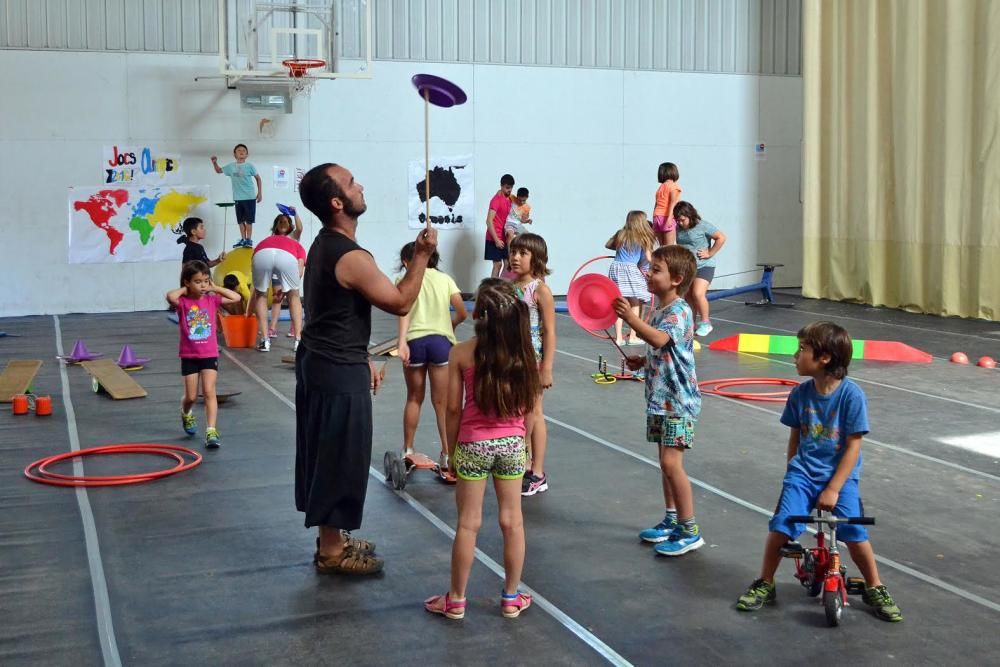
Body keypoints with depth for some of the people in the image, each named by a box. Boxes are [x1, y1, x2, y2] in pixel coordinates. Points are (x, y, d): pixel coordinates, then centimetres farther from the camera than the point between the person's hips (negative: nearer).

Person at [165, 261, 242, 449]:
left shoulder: (211, 300, 0)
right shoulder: (182, 302, -8)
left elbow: (236, 298, -6)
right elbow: (170, 296, -31)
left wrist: (215, 288, -3)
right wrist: (184, 290, -12)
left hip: (209, 355, 1)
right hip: (189, 356, -1)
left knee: (209, 392, -9)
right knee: (191, 396, 8)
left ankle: (211, 432, -10)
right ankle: (186, 414, 42)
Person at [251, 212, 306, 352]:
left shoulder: (264, 242, 45)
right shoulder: (297, 245, 40)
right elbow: (299, 271, 18)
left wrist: (250, 310, 52)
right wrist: (285, 289, 27)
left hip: (262, 255, 1)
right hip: (287, 256, -1)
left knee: (261, 295, 27)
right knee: (294, 296, 25)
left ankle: (265, 340, 18)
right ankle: (299, 340, 20)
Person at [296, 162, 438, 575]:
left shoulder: (323, 246, 10)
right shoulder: (351, 257, -22)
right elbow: (401, 303, -15)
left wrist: (362, 360, 21)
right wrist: (422, 255, -8)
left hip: (319, 361, 10)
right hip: (340, 372, -10)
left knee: (326, 455, 18)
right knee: (341, 459, 1)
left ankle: (332, 538, 31)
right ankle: (332, 552, 13)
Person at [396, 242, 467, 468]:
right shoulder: (445, 278, 11)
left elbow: (404, 311, -11)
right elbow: (461, 314, 5)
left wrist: (402, 343, -21)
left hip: (415, 341, 0)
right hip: (441, 340, 1)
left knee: (414, 399, 18)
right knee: (442, 403, 7)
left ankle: (408, 451, 27)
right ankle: (447, 455, 4)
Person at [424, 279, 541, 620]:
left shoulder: (461, 353, -11)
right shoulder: (523, 350, -5)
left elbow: (453, 408, -7)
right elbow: (530, 406, 0)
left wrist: (451, 450, 5)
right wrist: (522, 443, 13)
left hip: (473, 445, -2)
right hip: (512, 444, 2)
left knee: (468, 523, 6)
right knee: (512, 521, 11)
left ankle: (456, 600, 18)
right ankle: (511, 598, 22)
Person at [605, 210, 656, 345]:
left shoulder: (621, 234, 11)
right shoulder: (643, 238, 2)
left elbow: (607, 245, 23)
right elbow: (648, 259, 0)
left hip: (616, 267, 4)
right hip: (631, 269, -4)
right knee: (635, 304, 9)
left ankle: (618, 337, 4)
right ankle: (633, 337, 11)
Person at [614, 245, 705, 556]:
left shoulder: (680, 312, -17)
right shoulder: (659, 311, 11)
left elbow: (659, 339, -37)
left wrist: (630, 318, -47)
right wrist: (642, 361, 7)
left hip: (678, 401, -9)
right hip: (659, 399, 9)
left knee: (671, 463, -11)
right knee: (667, 462, 16)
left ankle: (690, 531, -1)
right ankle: (672, 521, 27)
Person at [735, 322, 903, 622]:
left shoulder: (851, 395, -13)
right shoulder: (800, 394, -2)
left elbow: (853, 446, -11)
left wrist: (833, 488, -13)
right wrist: (793, 473, 13)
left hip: (840, 475, -3)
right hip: (803, 471, 3)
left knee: (854, 533, -15)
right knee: (780, 526, -14)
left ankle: (874, 589, 11)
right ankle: (765, 585, 7)